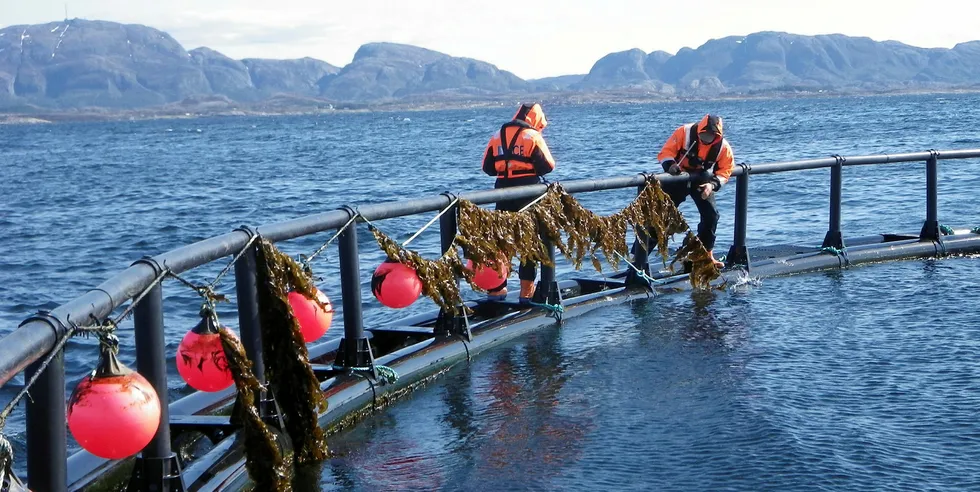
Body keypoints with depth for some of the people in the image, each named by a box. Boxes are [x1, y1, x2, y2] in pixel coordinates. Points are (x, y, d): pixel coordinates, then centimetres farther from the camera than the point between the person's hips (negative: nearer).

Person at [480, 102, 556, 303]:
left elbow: (487, 167, 8)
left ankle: (496, 288, 13)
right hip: (528, 191, -4)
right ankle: (527, 290, 1)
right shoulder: (533, 136, -6)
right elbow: (547, 166, -10)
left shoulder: (497, 136, 9)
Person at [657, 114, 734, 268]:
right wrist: (670, 165, -39)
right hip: (678, 178, -2)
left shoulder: (723, 146, -15)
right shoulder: (684, 132, -23)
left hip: (702, 180, 3)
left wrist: (712, 184, -22)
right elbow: (666, 151, -19)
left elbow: (725, 170, -6)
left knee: (711, 214, -6)